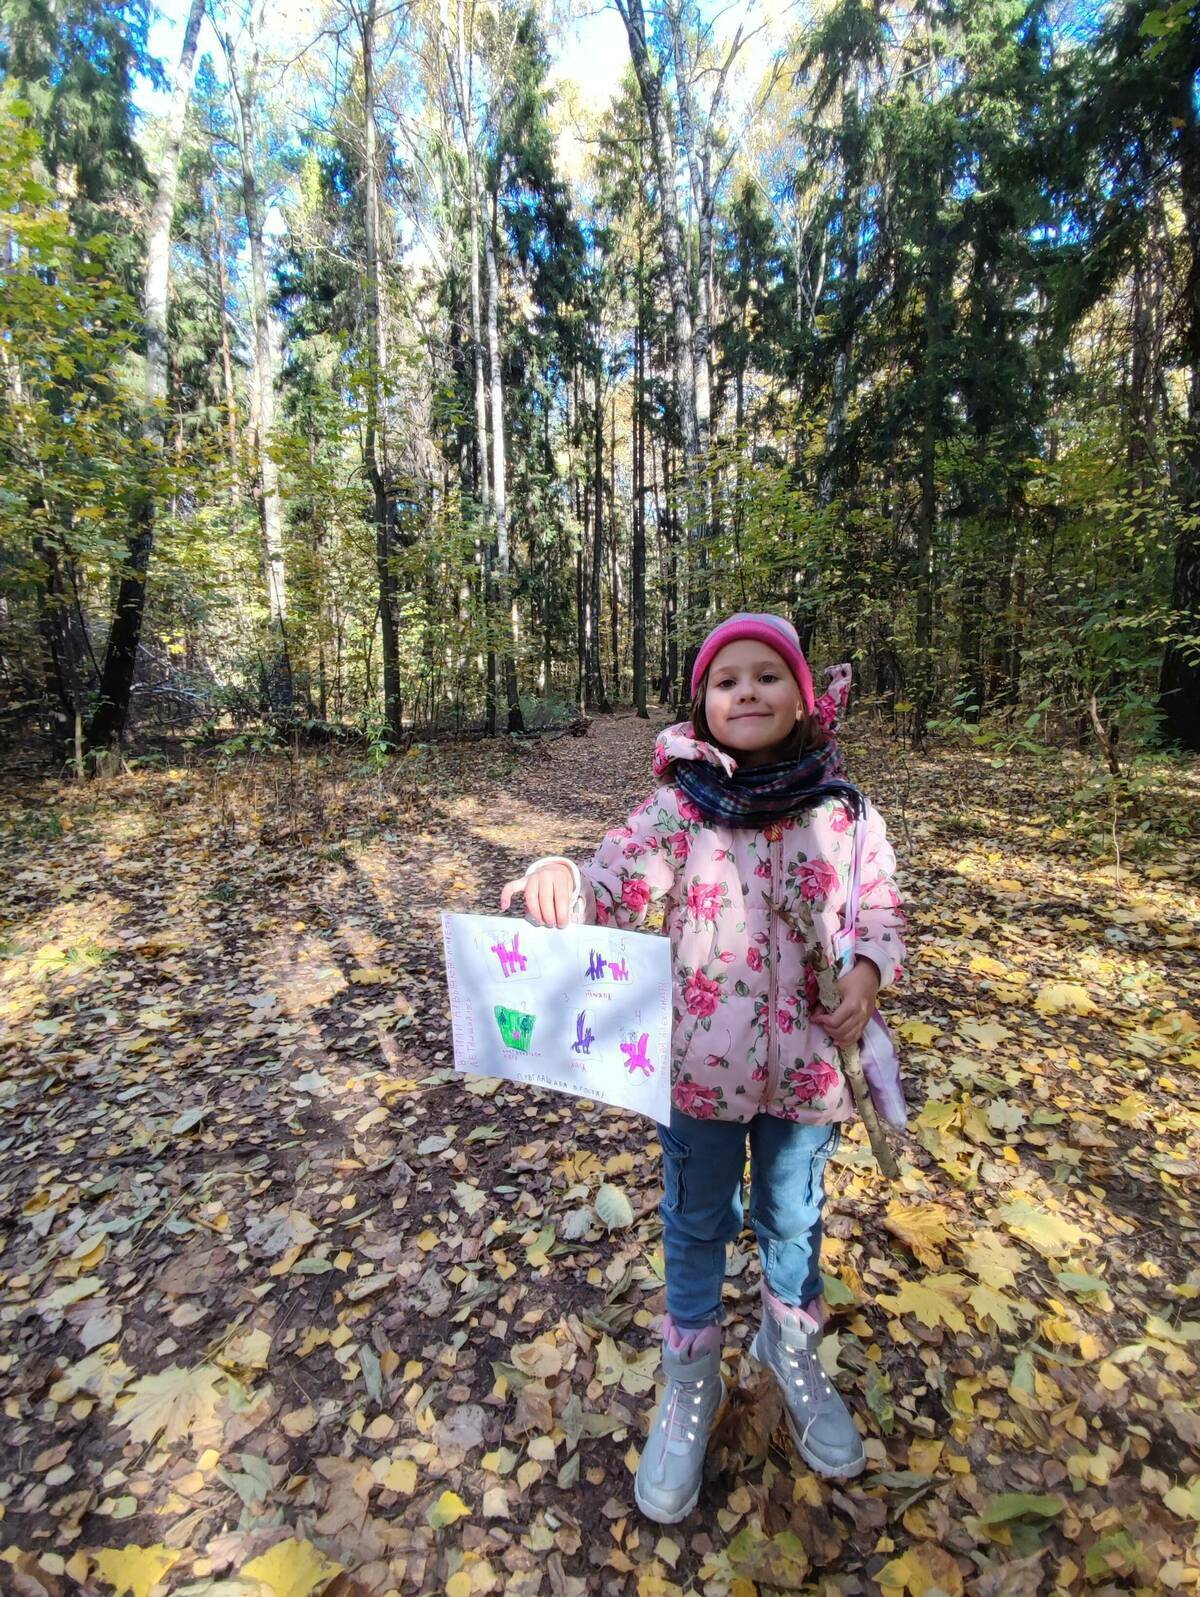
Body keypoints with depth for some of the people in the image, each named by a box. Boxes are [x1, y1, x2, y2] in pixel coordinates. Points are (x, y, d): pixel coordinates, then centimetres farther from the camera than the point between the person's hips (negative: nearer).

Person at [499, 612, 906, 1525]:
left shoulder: (844, 811, -7)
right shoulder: (678, 806, -12)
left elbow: (881, 909, 3)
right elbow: (613, 893, -15)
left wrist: (869, 968, -17)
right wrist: (560, 879, -35)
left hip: (809, 1064, 2)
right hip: (699, 1060, -1)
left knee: (792, 1217, 25)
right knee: (697, 1223, 20)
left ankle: (792, 1348, 56)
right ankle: (691, 1382, 47)